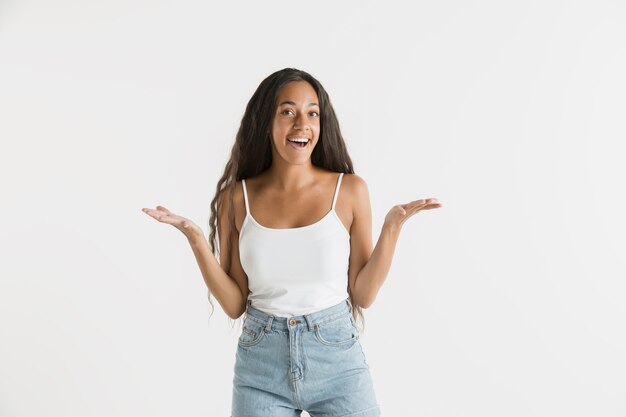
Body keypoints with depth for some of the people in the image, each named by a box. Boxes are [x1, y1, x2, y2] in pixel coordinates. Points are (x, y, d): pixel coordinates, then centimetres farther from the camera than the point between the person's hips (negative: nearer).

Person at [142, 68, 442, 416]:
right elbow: (235, 304, -1)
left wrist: (392, 228, -12)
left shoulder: (350, 190, -4)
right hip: (261, 365, 1)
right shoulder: (238, 197, -2)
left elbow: (363, 294, -2)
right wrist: (195, 239, -11)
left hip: (338, 360, 0)